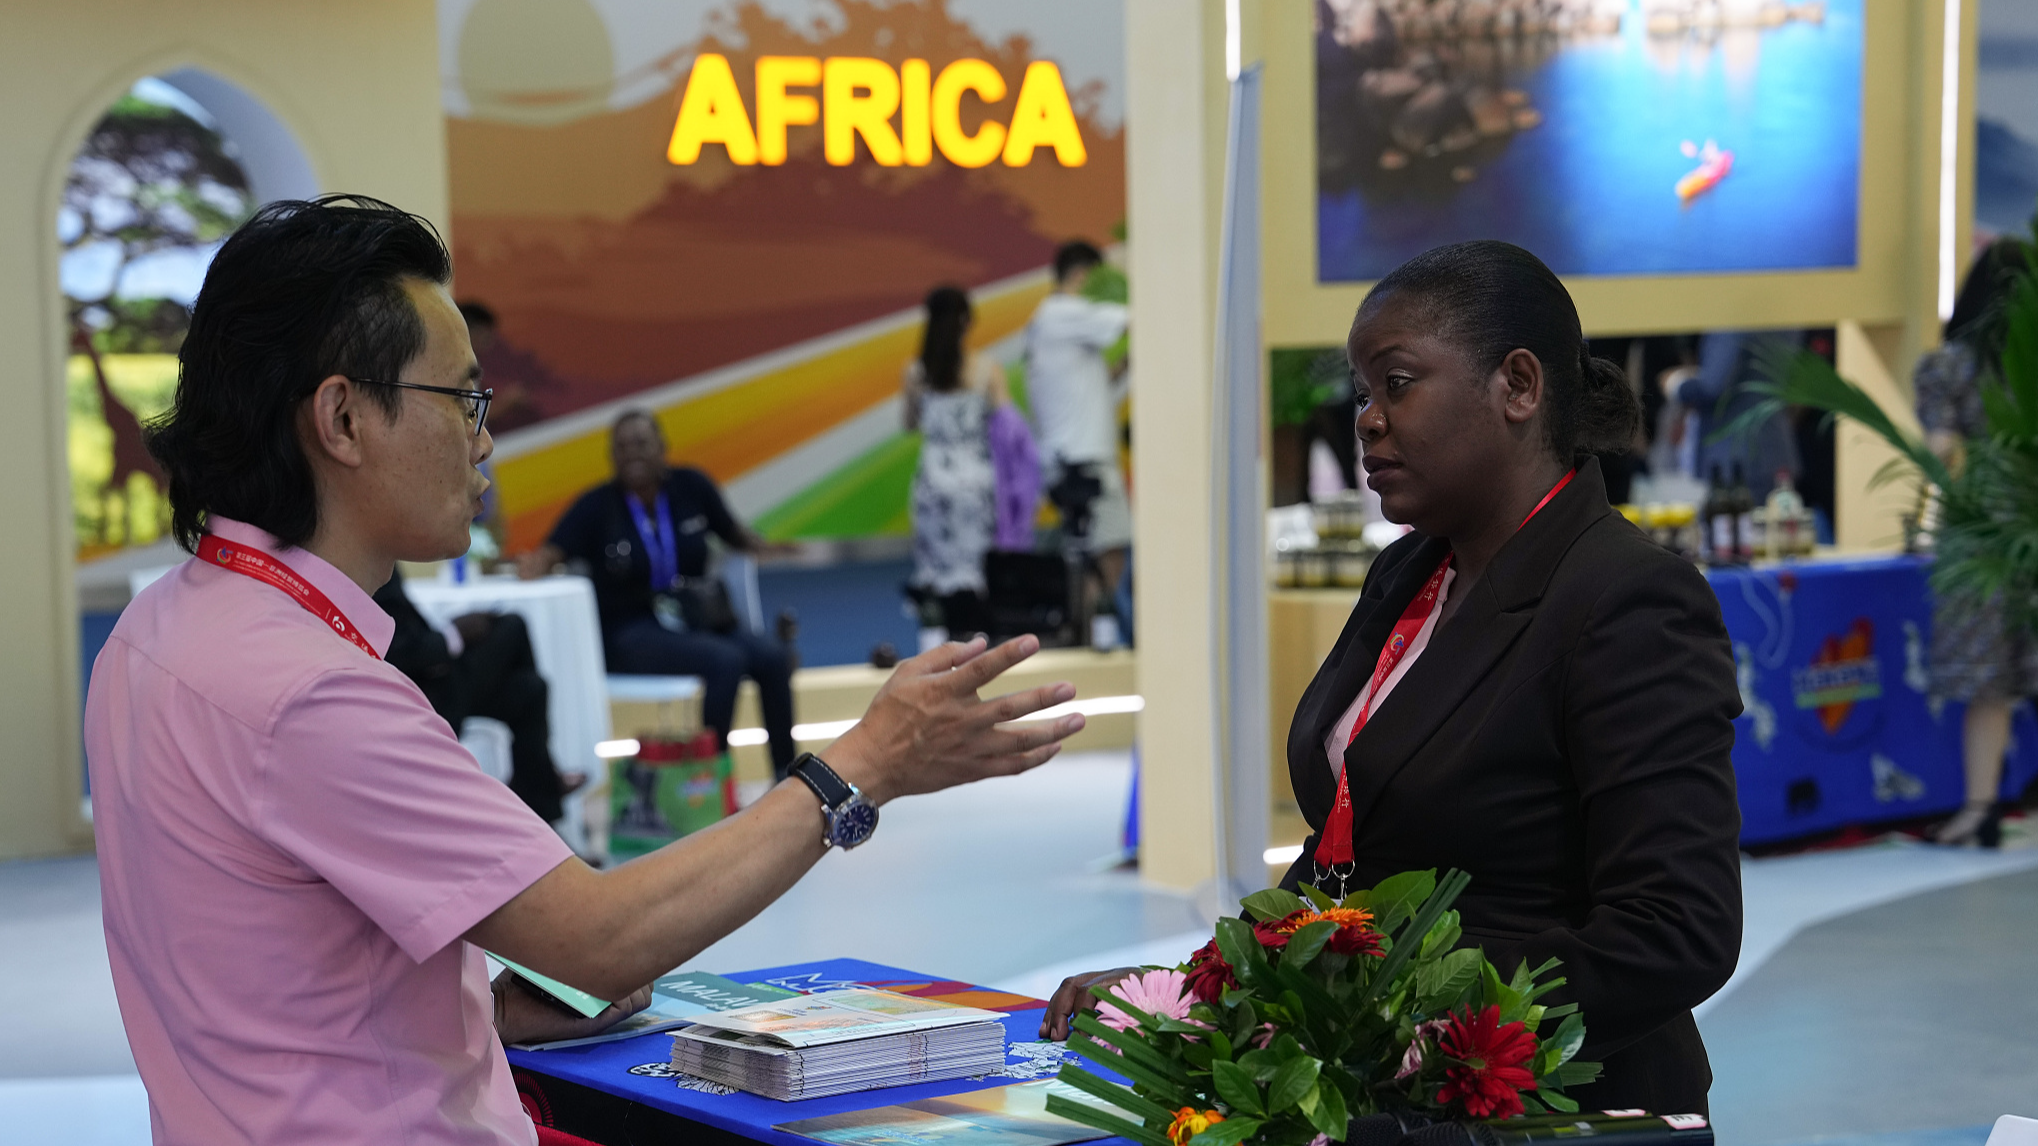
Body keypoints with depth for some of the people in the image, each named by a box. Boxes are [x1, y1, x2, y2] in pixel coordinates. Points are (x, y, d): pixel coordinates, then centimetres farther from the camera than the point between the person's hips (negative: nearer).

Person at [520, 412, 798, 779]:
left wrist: (768, 549, 1)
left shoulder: (691, 486, 5)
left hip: (699, 621, 5)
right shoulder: (597, 505, -4)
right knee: (726, 660, -31)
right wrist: (532, 565, -36)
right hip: (630, 634, -4)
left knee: (773, 657, -20)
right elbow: (550, 554, -15)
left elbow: (734, 533, 18)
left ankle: (786, 776, -10)